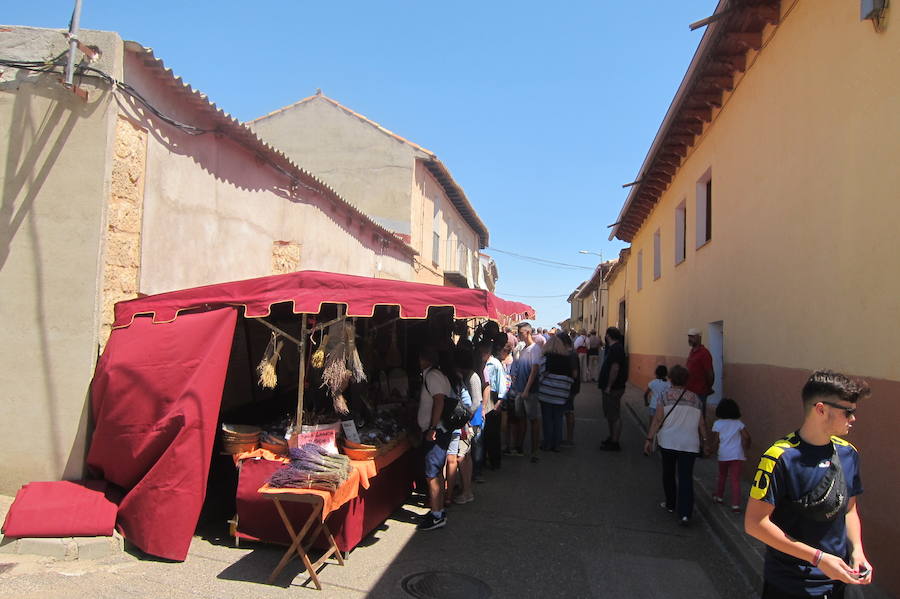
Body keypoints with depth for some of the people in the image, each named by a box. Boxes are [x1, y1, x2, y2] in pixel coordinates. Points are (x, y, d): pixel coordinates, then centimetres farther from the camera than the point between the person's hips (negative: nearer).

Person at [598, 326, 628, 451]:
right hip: (611, 388, 11)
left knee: (614, 416, -4)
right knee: (610, 415, 19)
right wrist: (602, 381, 18)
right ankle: (612, 438, 30)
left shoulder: (616, 349, -18)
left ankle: (614, 443, 1)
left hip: (613, 389, -11)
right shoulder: (614, 348, 15)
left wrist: (609, 387, -22)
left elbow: (615, 368, -26)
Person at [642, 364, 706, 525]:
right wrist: (704, 440, 22)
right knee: (686, 477, 0)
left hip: (668, 441, -1)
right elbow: (701, 423, 9)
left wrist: (649, 439, -3)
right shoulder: (695, 398, 7)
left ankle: (671, 504, 31)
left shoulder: (666, 396, -2)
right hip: (690, 444, 2)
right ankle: (685, 513, -9)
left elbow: (658, 420, -6)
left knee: (668, 474, 18)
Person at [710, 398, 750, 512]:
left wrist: (714, 450, 13)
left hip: (723, 455, 0)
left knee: (722, 476, 22)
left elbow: (716, 441, -4)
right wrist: (745, 447, 9)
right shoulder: (738, 423, 3)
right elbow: (746, 437, -6)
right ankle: (736, 505, -5)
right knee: (736, 480, 1)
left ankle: (719, 497, 35)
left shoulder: (717, 423, -2)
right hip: (737, 455, 0)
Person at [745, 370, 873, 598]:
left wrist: (857, 550, -4)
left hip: (838, 579, 6)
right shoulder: (781, 458, -22)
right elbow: (755, 523, -22)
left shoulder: (849, 454, -1)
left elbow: (849, 508, 12)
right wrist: (818, 558, -21)